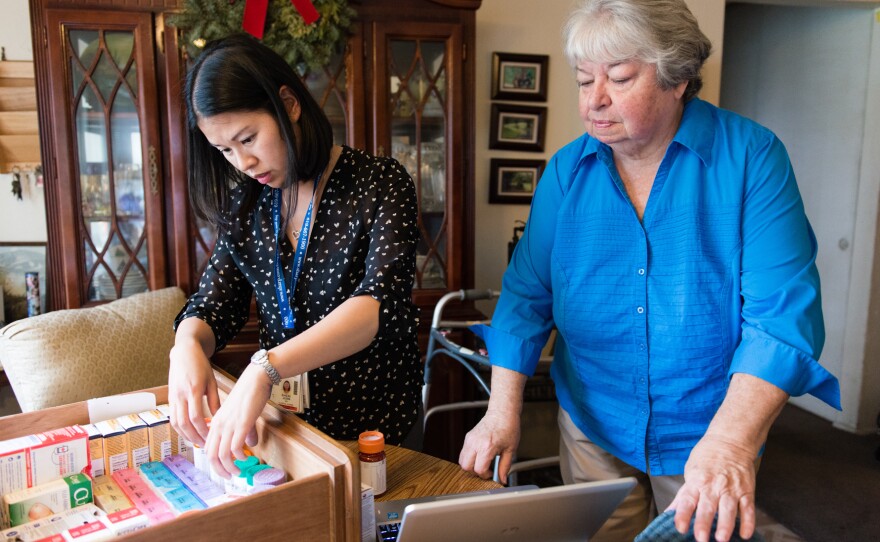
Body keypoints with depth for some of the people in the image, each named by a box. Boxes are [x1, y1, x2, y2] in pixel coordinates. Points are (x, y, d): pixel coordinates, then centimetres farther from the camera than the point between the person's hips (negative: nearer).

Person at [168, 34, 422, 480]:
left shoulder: (379, 185, -14)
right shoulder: (245, 205, 2)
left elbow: (379, 304, -29)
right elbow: (211, 307, 2)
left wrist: (264, 369, -41)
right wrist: (187, 345, -22)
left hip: (372, 423, -3)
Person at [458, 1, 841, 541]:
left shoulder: (752, 157, -14)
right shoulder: (567, 170, -5)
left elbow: (784, 311, -21)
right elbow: (527, 292, -5)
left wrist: (730, 441, -34)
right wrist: (503, 409, -14)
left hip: (708, 434, -2)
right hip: (591, 427, 2)